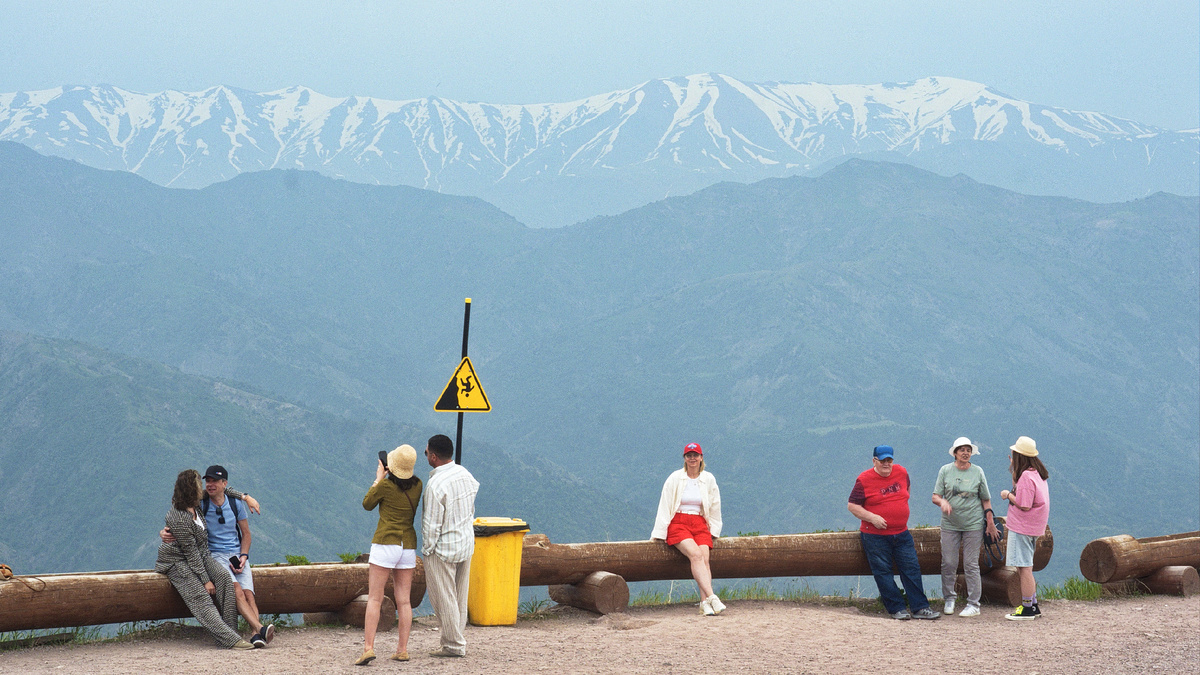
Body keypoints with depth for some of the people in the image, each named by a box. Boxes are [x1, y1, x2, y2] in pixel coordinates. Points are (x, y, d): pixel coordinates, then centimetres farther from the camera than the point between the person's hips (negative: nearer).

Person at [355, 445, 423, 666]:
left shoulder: (386, 485, -11)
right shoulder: (417, 486, 3)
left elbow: (367, 504, 6)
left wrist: (379, 478, 12)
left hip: (385, 543, -5)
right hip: (408, 546, 5)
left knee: (374, 599, -3)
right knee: (404, 601, 8)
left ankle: (368, 648, -11)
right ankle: (402, 650, 8)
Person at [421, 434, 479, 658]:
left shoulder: (435, 484, -22)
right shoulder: (465, 474, 2)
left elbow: (432, 524, -19)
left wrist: (427, 549, -7)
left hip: (443, 548, -8)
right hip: (467, 544, 8)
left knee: (444, 599, 4)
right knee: (460, 598, 16)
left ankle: (453, 645, 10)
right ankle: (459, 642, 23)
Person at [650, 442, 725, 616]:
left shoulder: (708, 479, 8)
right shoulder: (675, 478, 1)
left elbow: (714, 507, 17)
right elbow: (664, 506, 2)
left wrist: (713, 530, 14)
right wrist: (660, 533, -1)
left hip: (700, 524, 3)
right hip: (678, 523, -3)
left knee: (704, 557, -24)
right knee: (696, 554, -29)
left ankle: (705, 603, -33)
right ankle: (712, 597, -38)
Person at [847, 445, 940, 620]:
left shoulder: (901, 472, 5)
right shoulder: (864, 480, -8)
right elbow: (852, 506, -7)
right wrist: (872, 517, -18)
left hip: (901, 534, 4)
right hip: (875, 536, -4)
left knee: (912, 568, 4)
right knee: (883, 572, 0)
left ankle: (919, 608, 10)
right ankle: (896, 609, 10)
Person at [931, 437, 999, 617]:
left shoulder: (978, 472, 2)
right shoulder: (945, 471, 2)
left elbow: (986, 499, 9)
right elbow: (935, 496, 1)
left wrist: (990, 521, 4)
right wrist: (943, 502, -21)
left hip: (973, 524, -1)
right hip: (950, 524, 1)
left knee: (971, 565, 0)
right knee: (948, 564, 2)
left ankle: (973, 604, 7)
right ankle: (949, 599, 20)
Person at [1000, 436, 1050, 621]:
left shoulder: (1026, 477, -20)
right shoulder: (1038, 473, 11)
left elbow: (1024, 505, -22)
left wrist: (1008, 495, -9)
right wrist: (1013, 470, 12)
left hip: (1022, 527, -10)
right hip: (1033, 527, 10)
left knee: (1024, 567, -6)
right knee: (1024, 566, 18)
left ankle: (1027, 609, -2)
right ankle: (1033, 605, 22)